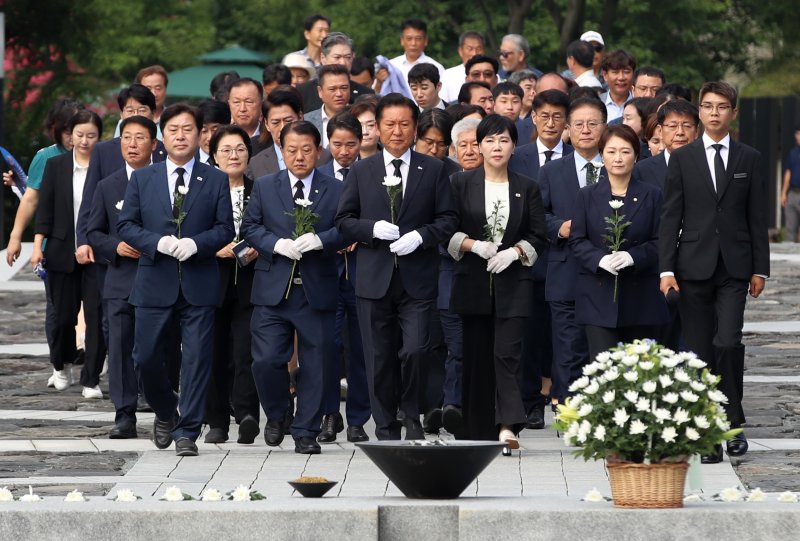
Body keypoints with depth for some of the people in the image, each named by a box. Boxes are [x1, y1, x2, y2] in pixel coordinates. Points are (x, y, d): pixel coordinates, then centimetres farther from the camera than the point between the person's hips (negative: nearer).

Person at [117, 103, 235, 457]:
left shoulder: (216, 181, 6)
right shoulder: (142, 179, 9)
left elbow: (225, 229, 2)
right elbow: (126, 225, 5)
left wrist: (195, 243, -16)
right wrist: (158, 242, -12)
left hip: (199, 283, -1)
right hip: (154, 282, 1)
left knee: (197, 359, -4)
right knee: (146, 358, 3)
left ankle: (187, 432, 3)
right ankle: (165, 412, 30)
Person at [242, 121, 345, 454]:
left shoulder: (336, 190, 6)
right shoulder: (265, 187, 9)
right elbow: (250, 227, 5)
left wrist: (319, 239, -19)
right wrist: (277, 244, -12)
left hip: (317, 291, 0)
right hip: (273, 290, 0)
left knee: (315, 365, 2)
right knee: (266, 360, -8)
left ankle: (306, 432, 12)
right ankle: (276, 415, 18)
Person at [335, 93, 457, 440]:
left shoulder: (433, 170, 7)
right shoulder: (362, 171, 10)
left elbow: (447, 219, 4)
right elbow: (344, 220, 7)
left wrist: (420, 236, -13)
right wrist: (373, 229, -11)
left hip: (417, 280, -1)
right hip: (375, 279, 1)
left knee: (415, 351, -12)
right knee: (379, 358, 4)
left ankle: (413, 418, 9)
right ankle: (386, 431, 12)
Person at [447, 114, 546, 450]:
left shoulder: (527, 189, 8)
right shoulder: (461, 184, 7)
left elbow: (538, 238, 7)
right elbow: (447, 232, 4)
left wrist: (514, 252, -10)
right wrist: (474, 245, -12)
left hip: (512, 284, -1)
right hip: (473, 283, 1)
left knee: (507, 354, -14)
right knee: (477, 357, 4)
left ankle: (508, 426, -24)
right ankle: (480, 433, 11)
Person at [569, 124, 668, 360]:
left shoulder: (652, 196, 7)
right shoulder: (587, 196, 9)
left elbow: (659, 242, 2)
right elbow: (577, 240, 4)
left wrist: (632, 257, -16)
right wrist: (600, 259, -15)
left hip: (641, 298, 1)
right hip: (599, 296, -1)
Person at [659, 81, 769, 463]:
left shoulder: (749, 159, 8)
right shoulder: (682, 159, 6)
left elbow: (757, 217, 8)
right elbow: (670, 217, 3)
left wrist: (759, 268, 3)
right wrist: (666, 268, -5)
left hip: (734, 268, 0)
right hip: (694, 268, 1)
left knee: (728, 342, -16)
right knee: (700, 353, 1)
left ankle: (732, 422, -2)